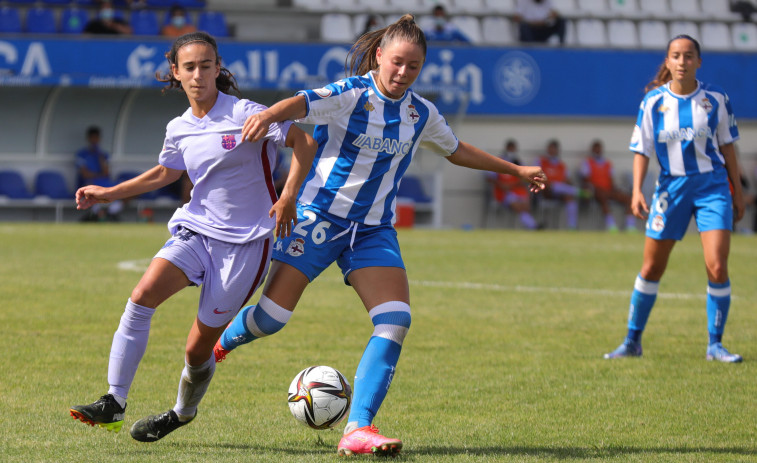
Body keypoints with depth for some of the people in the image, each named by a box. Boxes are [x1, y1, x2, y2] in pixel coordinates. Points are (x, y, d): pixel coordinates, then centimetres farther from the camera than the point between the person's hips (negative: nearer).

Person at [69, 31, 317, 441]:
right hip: (195, 230, 5)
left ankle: (184, 411, 31)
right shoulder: (179, 130, 8)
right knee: (143, 295, -23)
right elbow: (165, 172, 27)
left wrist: (288, 196, -17)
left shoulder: (244, 115, -11)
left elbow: (304, 142, -9)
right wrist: (109, 193, 23)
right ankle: (114, 404, -20)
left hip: (244, 242, -5)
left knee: (199, 348, -1)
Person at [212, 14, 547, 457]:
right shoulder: (350, 95, -12)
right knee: (272, 316, -6)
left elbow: (458, 150, 25)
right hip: (319, 216, -5)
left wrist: (515, 170, 30)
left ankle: (358, 429, -18)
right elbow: (302, 103, -31)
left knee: (395, 321, -16)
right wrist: (268, 115, -53)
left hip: (374, 230, 5)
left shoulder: (422, 114, 7)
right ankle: (216, 346, 30)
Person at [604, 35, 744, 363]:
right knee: (651, 269, 6)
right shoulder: (653, 101, -3)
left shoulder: (715, 99, -2)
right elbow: (641, 150, 0)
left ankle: (715, 345, 1)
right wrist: (637, 191, -12)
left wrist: (738, 192, 9)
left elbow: (727, 146, 7)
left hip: (712, 187, -1)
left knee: (717, 267, -13)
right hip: (671, 187, 1)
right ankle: (632, 342, 20)